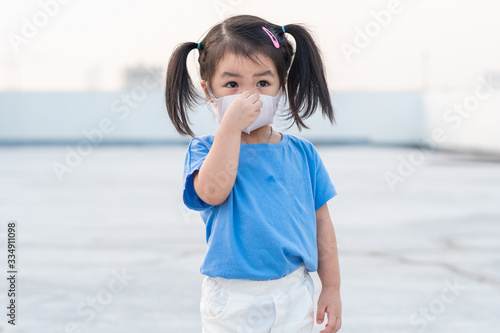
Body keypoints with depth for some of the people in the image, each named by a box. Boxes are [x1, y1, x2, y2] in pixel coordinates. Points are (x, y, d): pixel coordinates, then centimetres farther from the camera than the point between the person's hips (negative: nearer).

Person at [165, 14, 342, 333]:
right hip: (232, 300, -2)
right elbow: (213, 191, -27)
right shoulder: (205, 150, -5)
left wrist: (332, 288, 7)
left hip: (293, 295, 3)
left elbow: (321, 223, 8)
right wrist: (231, 127, -26)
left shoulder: (302, 153, 3)